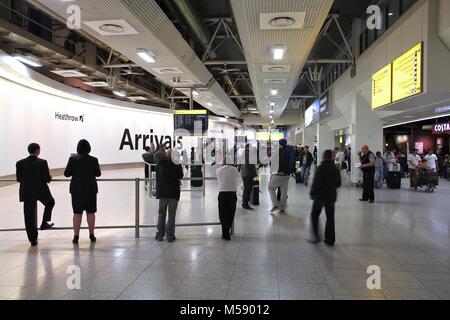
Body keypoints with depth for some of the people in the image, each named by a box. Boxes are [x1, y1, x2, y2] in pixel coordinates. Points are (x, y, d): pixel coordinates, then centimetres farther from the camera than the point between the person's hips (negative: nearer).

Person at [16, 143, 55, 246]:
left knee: (29, 216, 8)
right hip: (41, 191, -3)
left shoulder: (20, 163, -1)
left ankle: (33, 239, 13)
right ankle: (44, 223, 26)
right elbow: (48, 179, -11)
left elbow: (18, 179, 4)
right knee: (50, 203, 29)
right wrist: (49, 175, 10)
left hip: (27, 193, 3)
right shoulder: (42, 162, -10)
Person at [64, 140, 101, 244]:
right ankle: (92, 235, 16)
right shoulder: (93, 160, -6)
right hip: (91, 189, 0)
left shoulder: (73, 159, -8)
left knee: (77, 213, 6)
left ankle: (76, 236, 8)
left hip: (77, 189, 0)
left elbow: (66, 173, -5)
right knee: (91, 212, 9)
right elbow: (98, 174, 3)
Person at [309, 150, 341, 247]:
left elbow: (316, 182, -17)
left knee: (314, 215, 10)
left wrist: (312, 193, -4)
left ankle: (316, 236, 6)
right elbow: (338, 184, 8)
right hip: (331, 196, 5)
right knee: (330, 218, 10)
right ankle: (330, 240, 14)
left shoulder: (321, 168, -15)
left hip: (320, 196, -5)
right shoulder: (335, 169, 1)